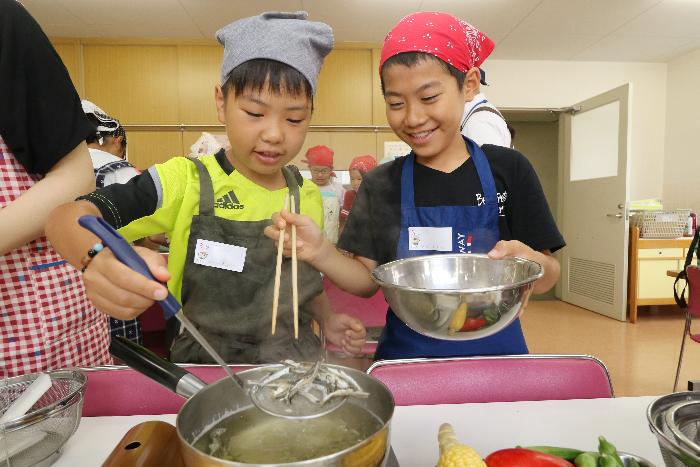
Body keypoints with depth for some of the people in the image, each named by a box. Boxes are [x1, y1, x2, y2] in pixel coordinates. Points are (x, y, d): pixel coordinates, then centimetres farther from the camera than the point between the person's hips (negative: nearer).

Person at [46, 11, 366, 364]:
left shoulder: (309, 197, 1)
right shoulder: (184, 180, -10)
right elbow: (67, 218, -16)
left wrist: (327, 320, -4)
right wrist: (101, 258, -37)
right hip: (203, 371, -3)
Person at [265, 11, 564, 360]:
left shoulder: (507, 169, -8)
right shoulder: (380, 185, -5)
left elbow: (546, 280, -3)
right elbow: (368, 280, -4)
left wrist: (525, 257, -25)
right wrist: (320, 252, -21)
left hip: (493, 350, 0)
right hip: (405, 356, 1)